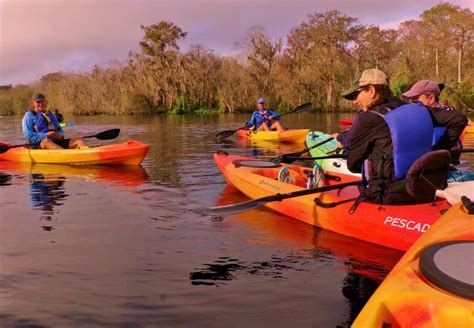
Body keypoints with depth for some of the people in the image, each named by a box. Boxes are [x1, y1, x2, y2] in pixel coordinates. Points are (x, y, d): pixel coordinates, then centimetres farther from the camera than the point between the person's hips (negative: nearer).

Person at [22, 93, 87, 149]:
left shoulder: (51, 115, 27)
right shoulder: (29, 116, 9)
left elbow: (60, 130, 24)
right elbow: (28, 135, -4)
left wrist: (60, 136, -2)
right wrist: (45, 136, -16)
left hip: (57, 143, 6)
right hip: (39, 145, -5)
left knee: (79, 140, -15)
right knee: (46, 141, -41)